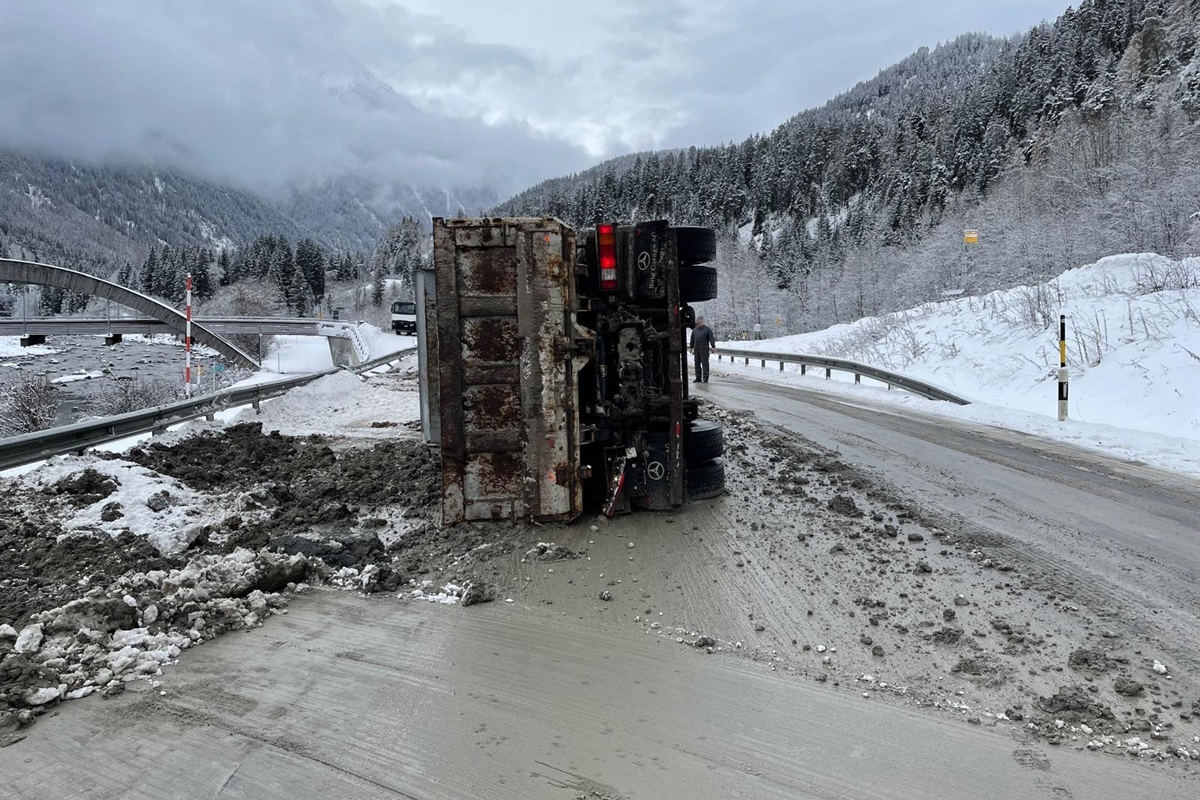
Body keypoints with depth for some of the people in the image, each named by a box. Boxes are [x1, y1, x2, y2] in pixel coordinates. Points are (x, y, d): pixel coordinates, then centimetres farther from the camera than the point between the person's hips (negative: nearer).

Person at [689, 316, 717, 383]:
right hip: (696, 349, 5)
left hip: (704, 349, -5)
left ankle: (705, 378, -3)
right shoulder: (695, 330, 14)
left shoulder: (707, 329, -1)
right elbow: (692, 339, 21)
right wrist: (691, 347, 21)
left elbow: (711, 338, -6)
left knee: (705, 363, -5)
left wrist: (713, 346, -13)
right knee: (697, 363, 7)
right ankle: (698, 377, 14)